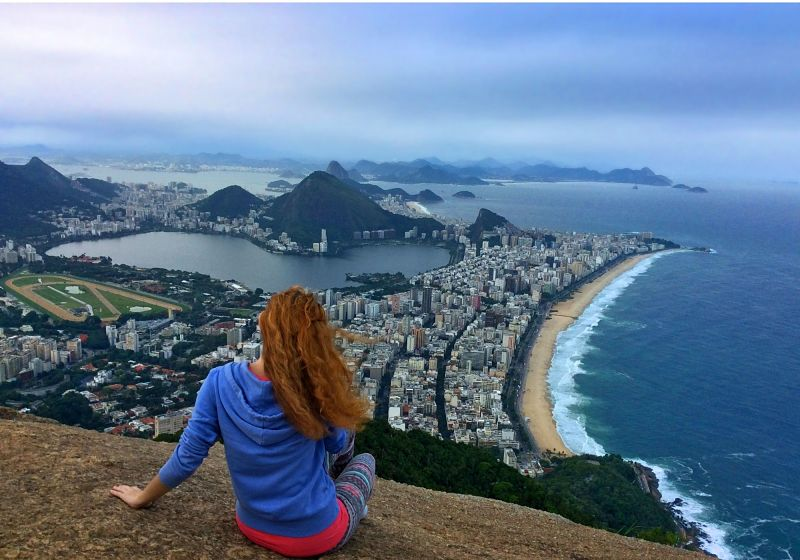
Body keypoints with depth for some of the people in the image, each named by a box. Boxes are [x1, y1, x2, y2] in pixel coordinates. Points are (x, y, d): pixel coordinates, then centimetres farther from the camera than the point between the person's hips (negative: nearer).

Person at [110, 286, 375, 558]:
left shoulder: (220, 382, -19)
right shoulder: (315, 385, -24)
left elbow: (186, 457, -9)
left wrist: (143, 497, 9)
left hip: (255, 528, 4)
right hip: (317, 536, -3)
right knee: (365, 460, 26)